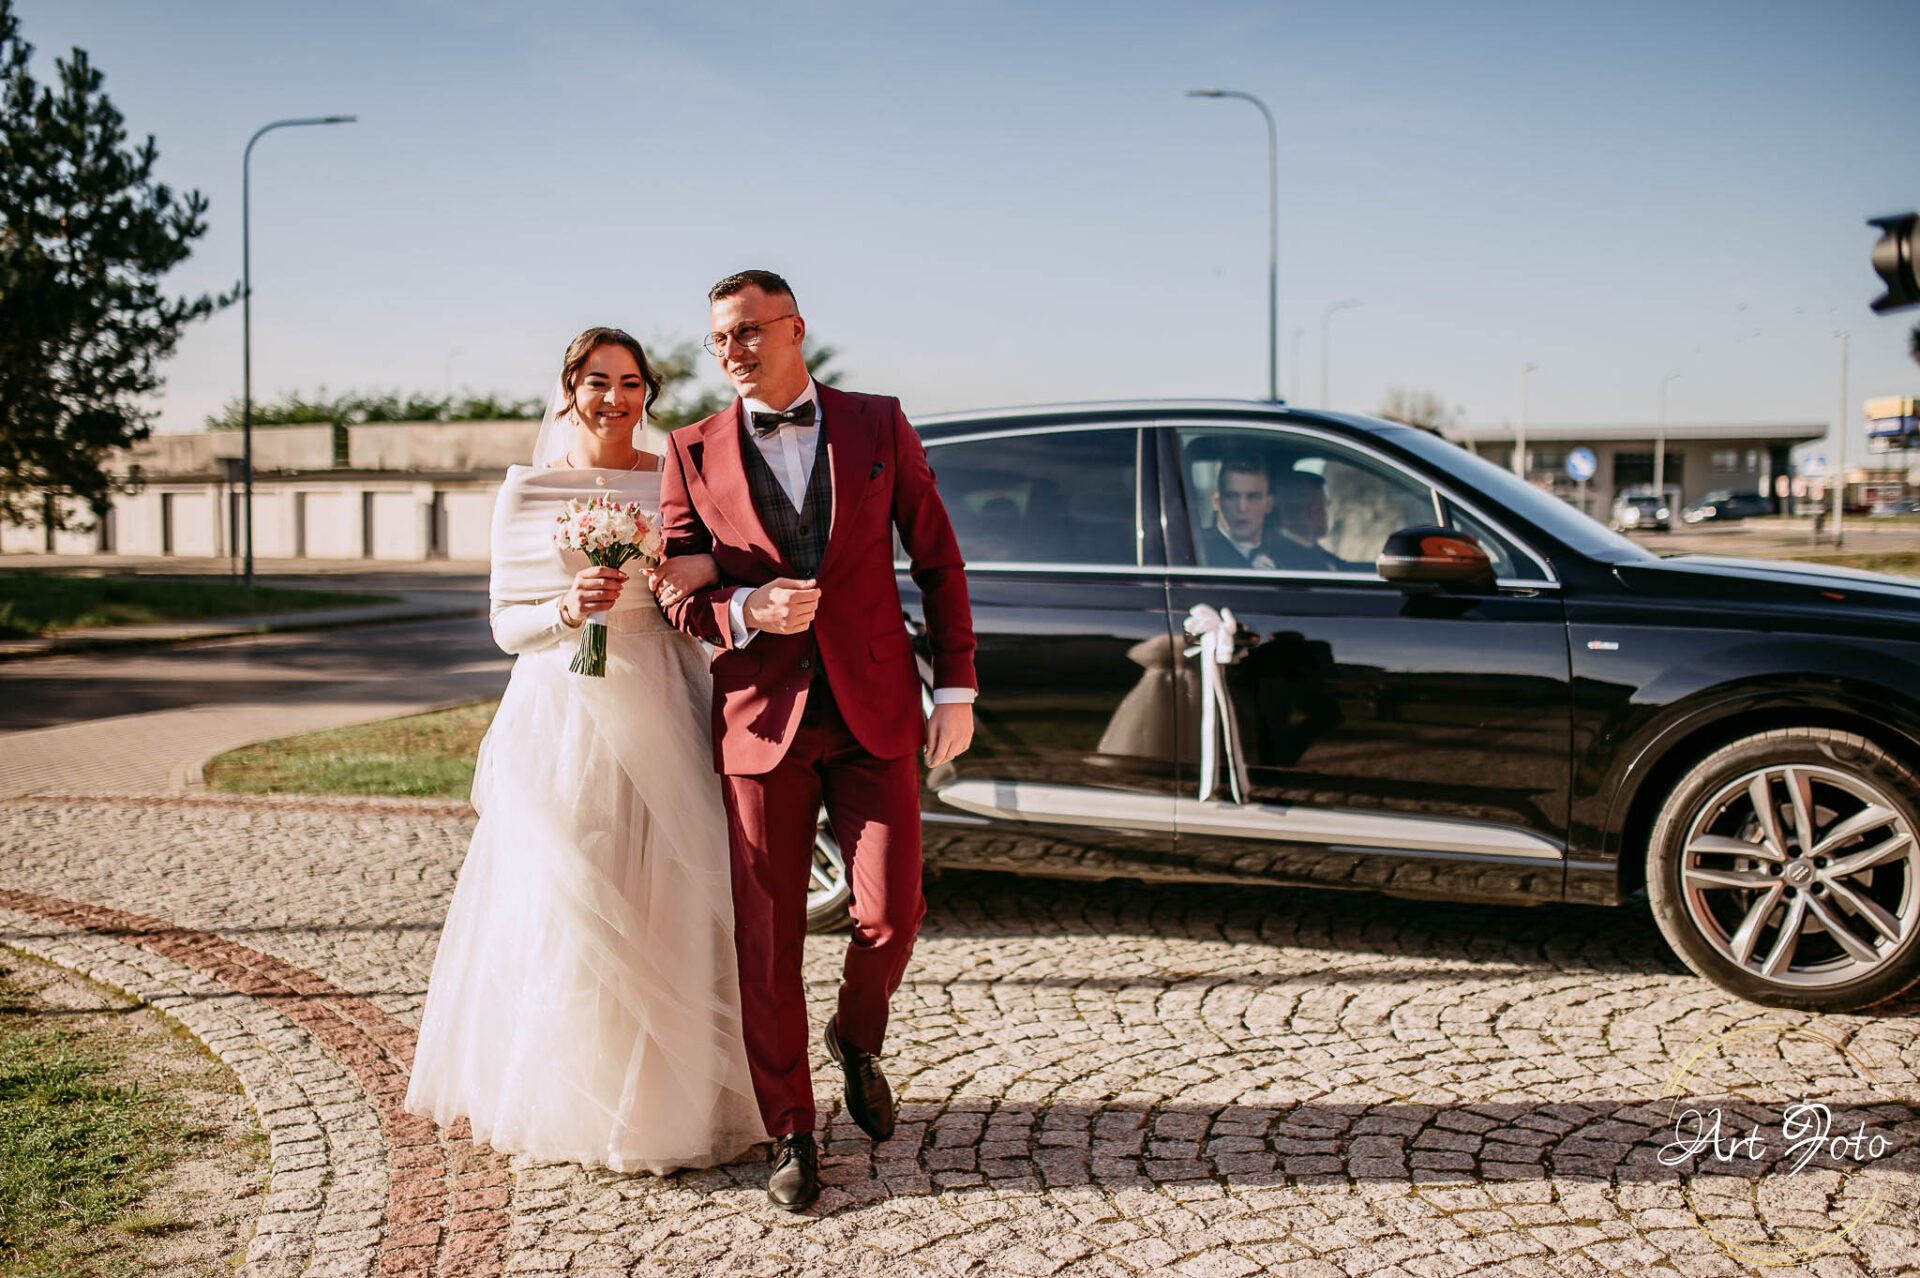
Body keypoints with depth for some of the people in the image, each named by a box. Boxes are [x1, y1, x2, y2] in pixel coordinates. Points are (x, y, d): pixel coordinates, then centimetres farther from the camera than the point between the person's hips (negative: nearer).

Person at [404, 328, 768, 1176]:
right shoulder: (527, 491, 3)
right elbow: (506, 624, 4)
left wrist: (709, 568, -13)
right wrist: (567, 610, -16)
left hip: (661, 719, 2)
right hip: (565, 721, -1)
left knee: (669, 905, 2)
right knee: (568, 907, 0)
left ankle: (674, 1097, 16)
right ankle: (569, 1101, 14)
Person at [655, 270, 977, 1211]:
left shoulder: (878, 425, 4)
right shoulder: (695, 453, 4)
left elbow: (938, 561, 7)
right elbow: (677, 595, 6)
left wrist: (956, 689, 1)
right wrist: (745, 611, -15)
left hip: (874, 713, 0)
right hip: (761, 716, 0)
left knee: (890, 913, -7)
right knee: (767, 939, 2)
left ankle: (857, 1040, 27)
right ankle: (791, 1137, 18)